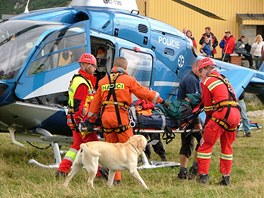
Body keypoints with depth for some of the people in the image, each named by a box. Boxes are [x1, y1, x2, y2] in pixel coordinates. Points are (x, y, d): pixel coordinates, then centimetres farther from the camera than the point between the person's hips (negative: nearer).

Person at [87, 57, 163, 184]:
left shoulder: (103, 81, 16)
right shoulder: (127, 79, 2)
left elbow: (96, 101, 19)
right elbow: (143, 92, 6)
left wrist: (91, 120, 26)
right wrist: (159, 100, 19)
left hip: (105, 116, 5)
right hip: (120, 116, -5)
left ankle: (114, 178, 11)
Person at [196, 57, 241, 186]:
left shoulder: (206, 82, 3)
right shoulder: (223, 79, 26)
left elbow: (208, 106, 4)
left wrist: (208, 122, 18)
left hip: (222, 113, -7)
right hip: (236, 114, 8)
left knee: (206, 144, 1)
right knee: (227, 146, 17)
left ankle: (203, 175, -2)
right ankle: (226, 177, 17)